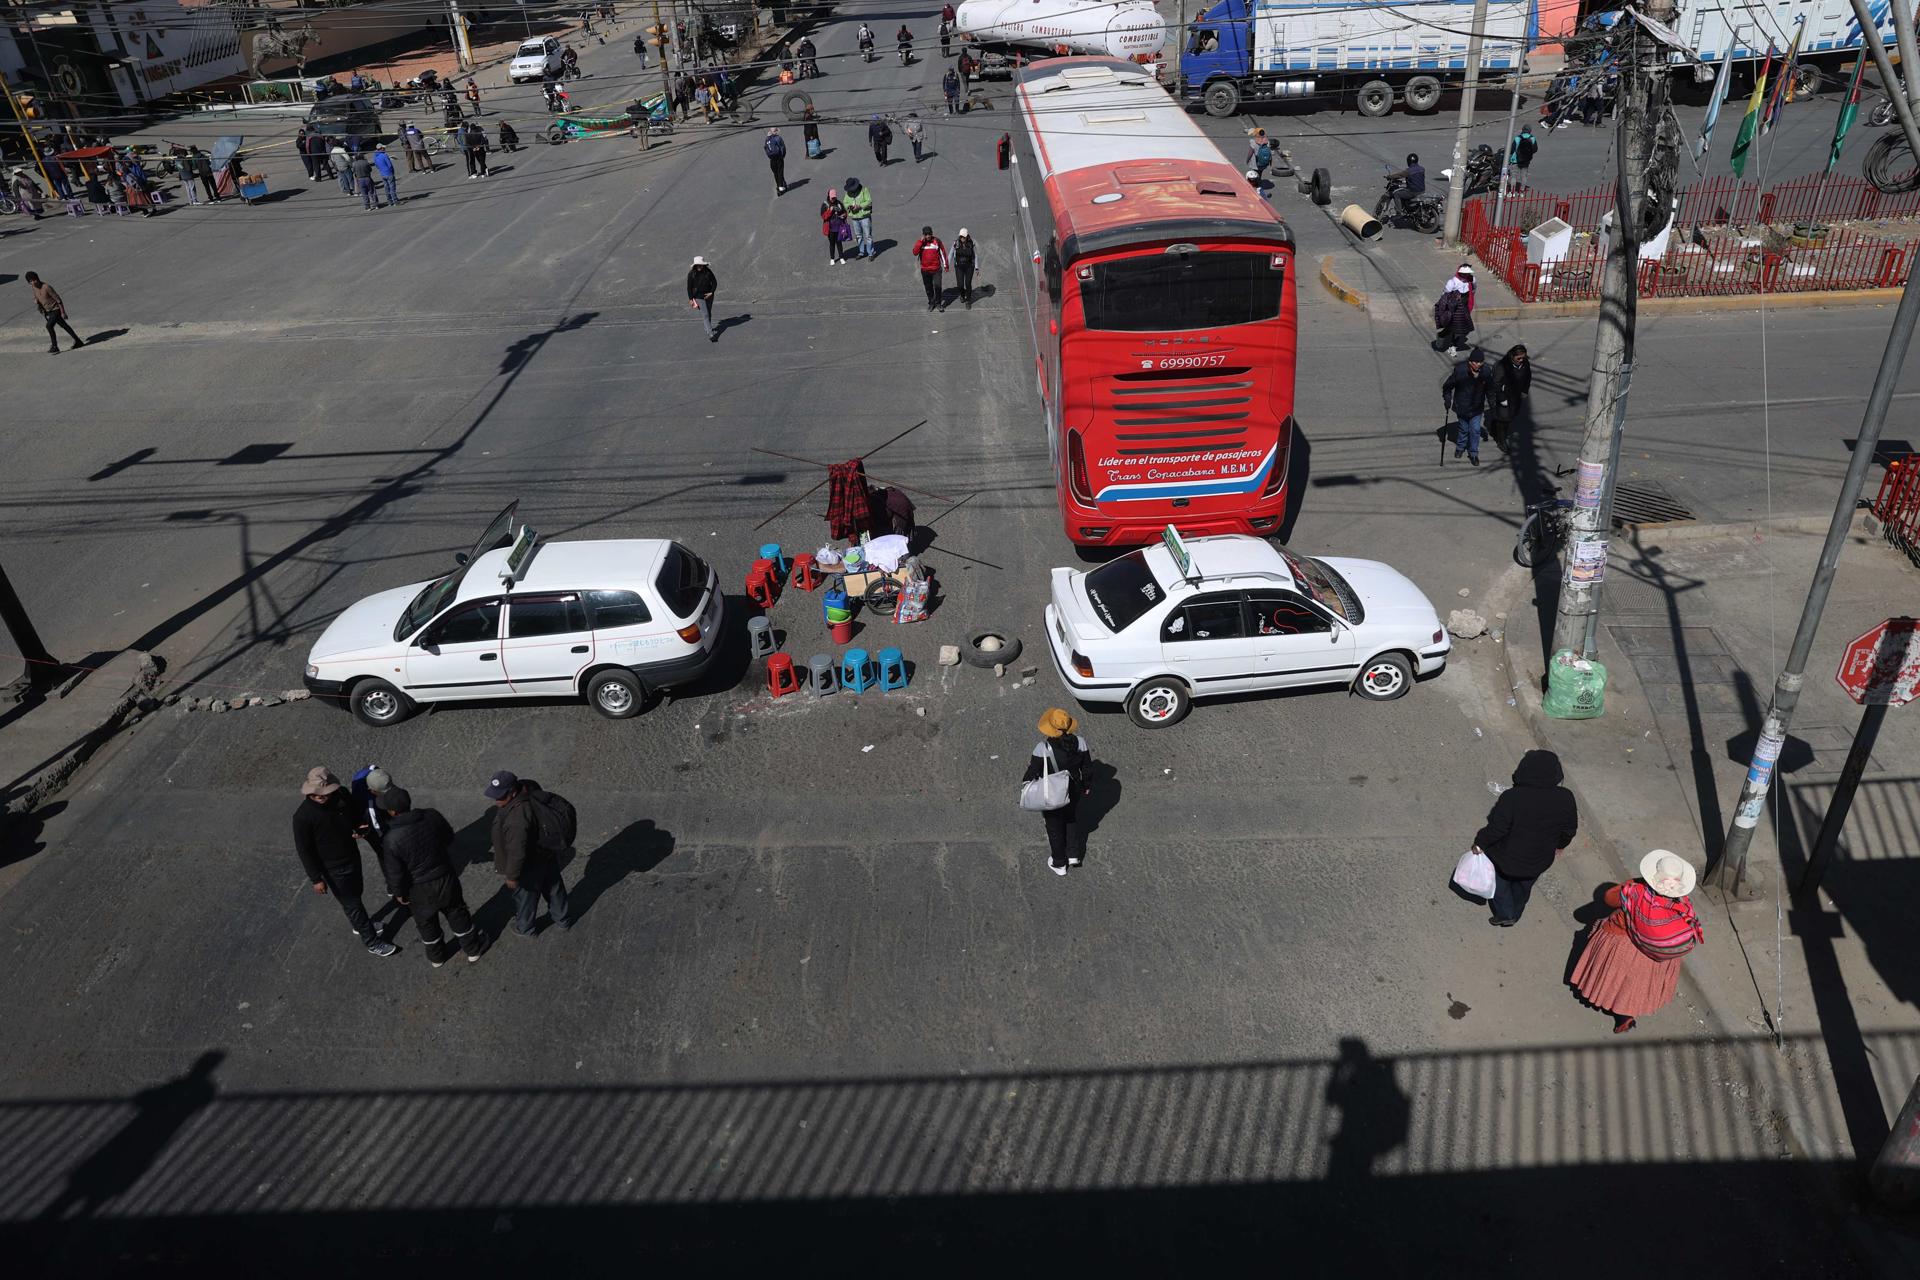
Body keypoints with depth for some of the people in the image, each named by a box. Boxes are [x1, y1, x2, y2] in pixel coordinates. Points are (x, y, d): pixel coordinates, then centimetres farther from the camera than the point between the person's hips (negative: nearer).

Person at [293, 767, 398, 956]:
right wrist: (316, 879, -14)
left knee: (356, 894, 27)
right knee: (352, 904, 9)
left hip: (353, 858, 6)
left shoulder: (341, 795, -12)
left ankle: (360, 926, 52)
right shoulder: (303, 817, -28)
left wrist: (359, 827, -15)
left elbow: (353, 815, 8)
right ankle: (372, 942, 25)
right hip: (334, 869, -6)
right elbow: (304, 850, -18)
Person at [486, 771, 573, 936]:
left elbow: (517, 852, -34)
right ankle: (562, 921, 49)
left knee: (525, 896, 21)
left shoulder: (517, 817, -42)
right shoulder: (528, 791, -14)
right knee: (554, 888, 27)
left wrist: (512, 875, -19)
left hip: (530, 865, -8)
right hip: (548, 854, 8)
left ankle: (524, 928, 46)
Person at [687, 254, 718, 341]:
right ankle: (710, 334, -16)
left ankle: (708, 328, 41)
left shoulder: (708, 271, -8)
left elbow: (714, 282, 1)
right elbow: (689, 287, -6)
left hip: (708, 295, 3)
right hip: (699, 297, -3)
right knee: (705, 315, -10)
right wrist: (690, 299, -7)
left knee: (709, 313, 18)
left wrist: (711, 292, -11)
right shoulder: (691, 274, -13)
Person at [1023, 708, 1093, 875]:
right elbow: (1086, 767, -4)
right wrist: (1086, 786, 13)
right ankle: (1074, 854, 34)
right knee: (1072, 820, 31)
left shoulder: (1043, 749, -29)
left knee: (1055, 827, 19)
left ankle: (1059, 864, 35)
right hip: (1074, 791, 3)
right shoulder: (1080, 742, -17)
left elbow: (1032, 772, -18)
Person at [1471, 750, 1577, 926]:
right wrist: (1560, 845, 15)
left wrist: (1480, 842, -6)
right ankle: (1514, 916, 51)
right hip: (1539, 863, 4)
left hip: (1507, 859, -4)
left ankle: (1505, 914, 36)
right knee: (1523, 889, 31)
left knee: (1500, 884, 29)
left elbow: (1496, 829, -25)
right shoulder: (1565, 798, -21)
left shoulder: (1512, 798, -33)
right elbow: (1570, 830, -5)